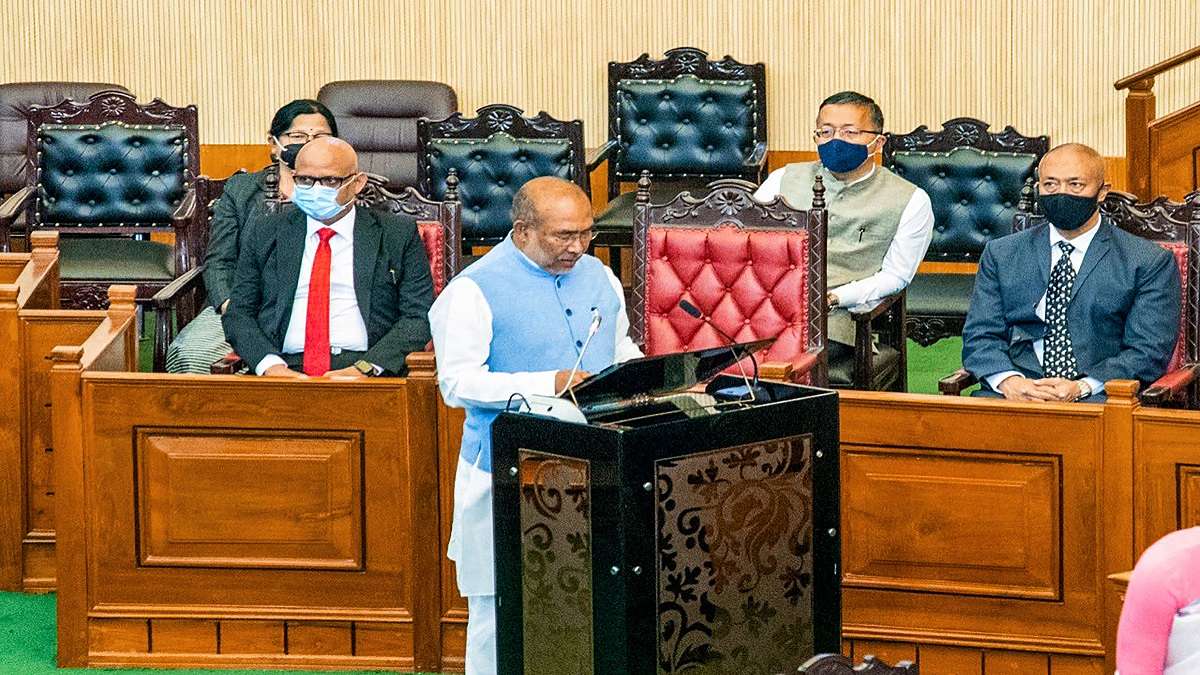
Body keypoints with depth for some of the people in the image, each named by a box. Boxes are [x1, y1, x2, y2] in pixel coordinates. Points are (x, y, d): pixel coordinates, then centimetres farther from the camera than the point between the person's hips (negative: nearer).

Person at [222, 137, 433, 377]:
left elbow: (419, 316, 3)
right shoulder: (264, 235, 16)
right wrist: (270, 364, -9)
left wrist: (366, 367, -13)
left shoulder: (398, 234, 10)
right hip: (287, 371, 2)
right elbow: (238, 313, 12)